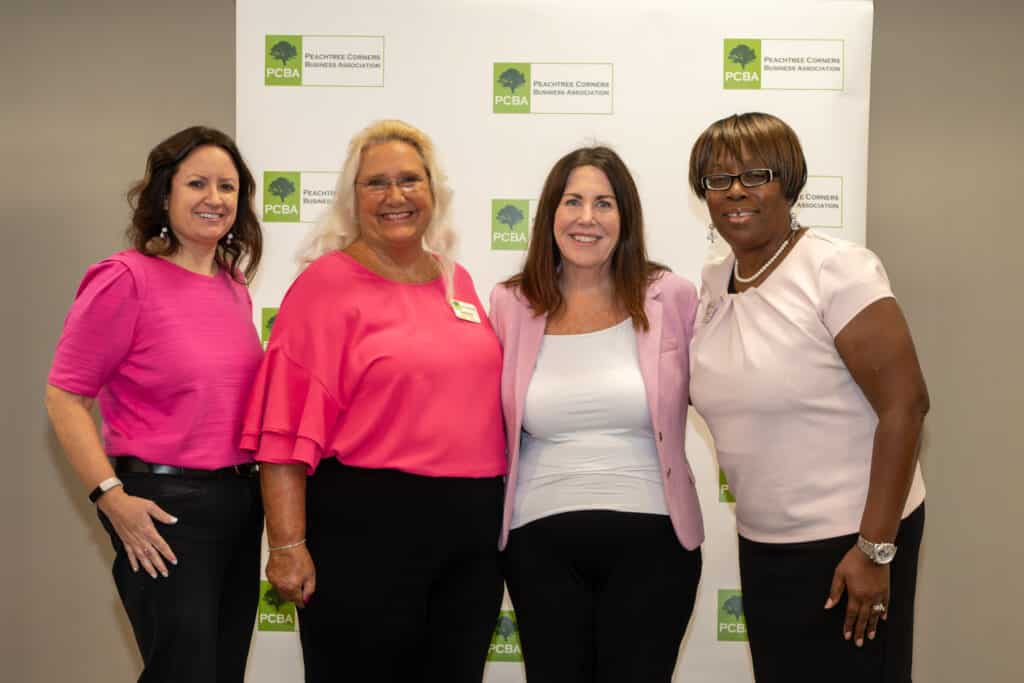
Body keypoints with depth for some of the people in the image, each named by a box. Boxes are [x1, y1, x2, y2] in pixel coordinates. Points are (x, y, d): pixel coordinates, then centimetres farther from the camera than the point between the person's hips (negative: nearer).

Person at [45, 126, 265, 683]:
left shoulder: (235, 287, 9)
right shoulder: (126, 278, -11)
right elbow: (64, 397, -12)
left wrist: (251, 484, 12)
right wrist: (112, 497, -19)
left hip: (239, 503, 7)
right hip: (165, 508, -7)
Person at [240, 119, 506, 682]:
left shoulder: (456, 280, 12)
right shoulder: (328, 282, -7)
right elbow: (287, 426, -12)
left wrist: (492, 515, 18)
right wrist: (287, 544, -16)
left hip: (471, 530, 6)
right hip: (365, 528, -6)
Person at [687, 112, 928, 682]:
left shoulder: (837, 269, -16)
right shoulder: (713, 285, 5)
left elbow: (905, 404, -19)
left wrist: (875, 549, -19)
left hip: (849, 539, -6)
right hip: (762, 543, 7)